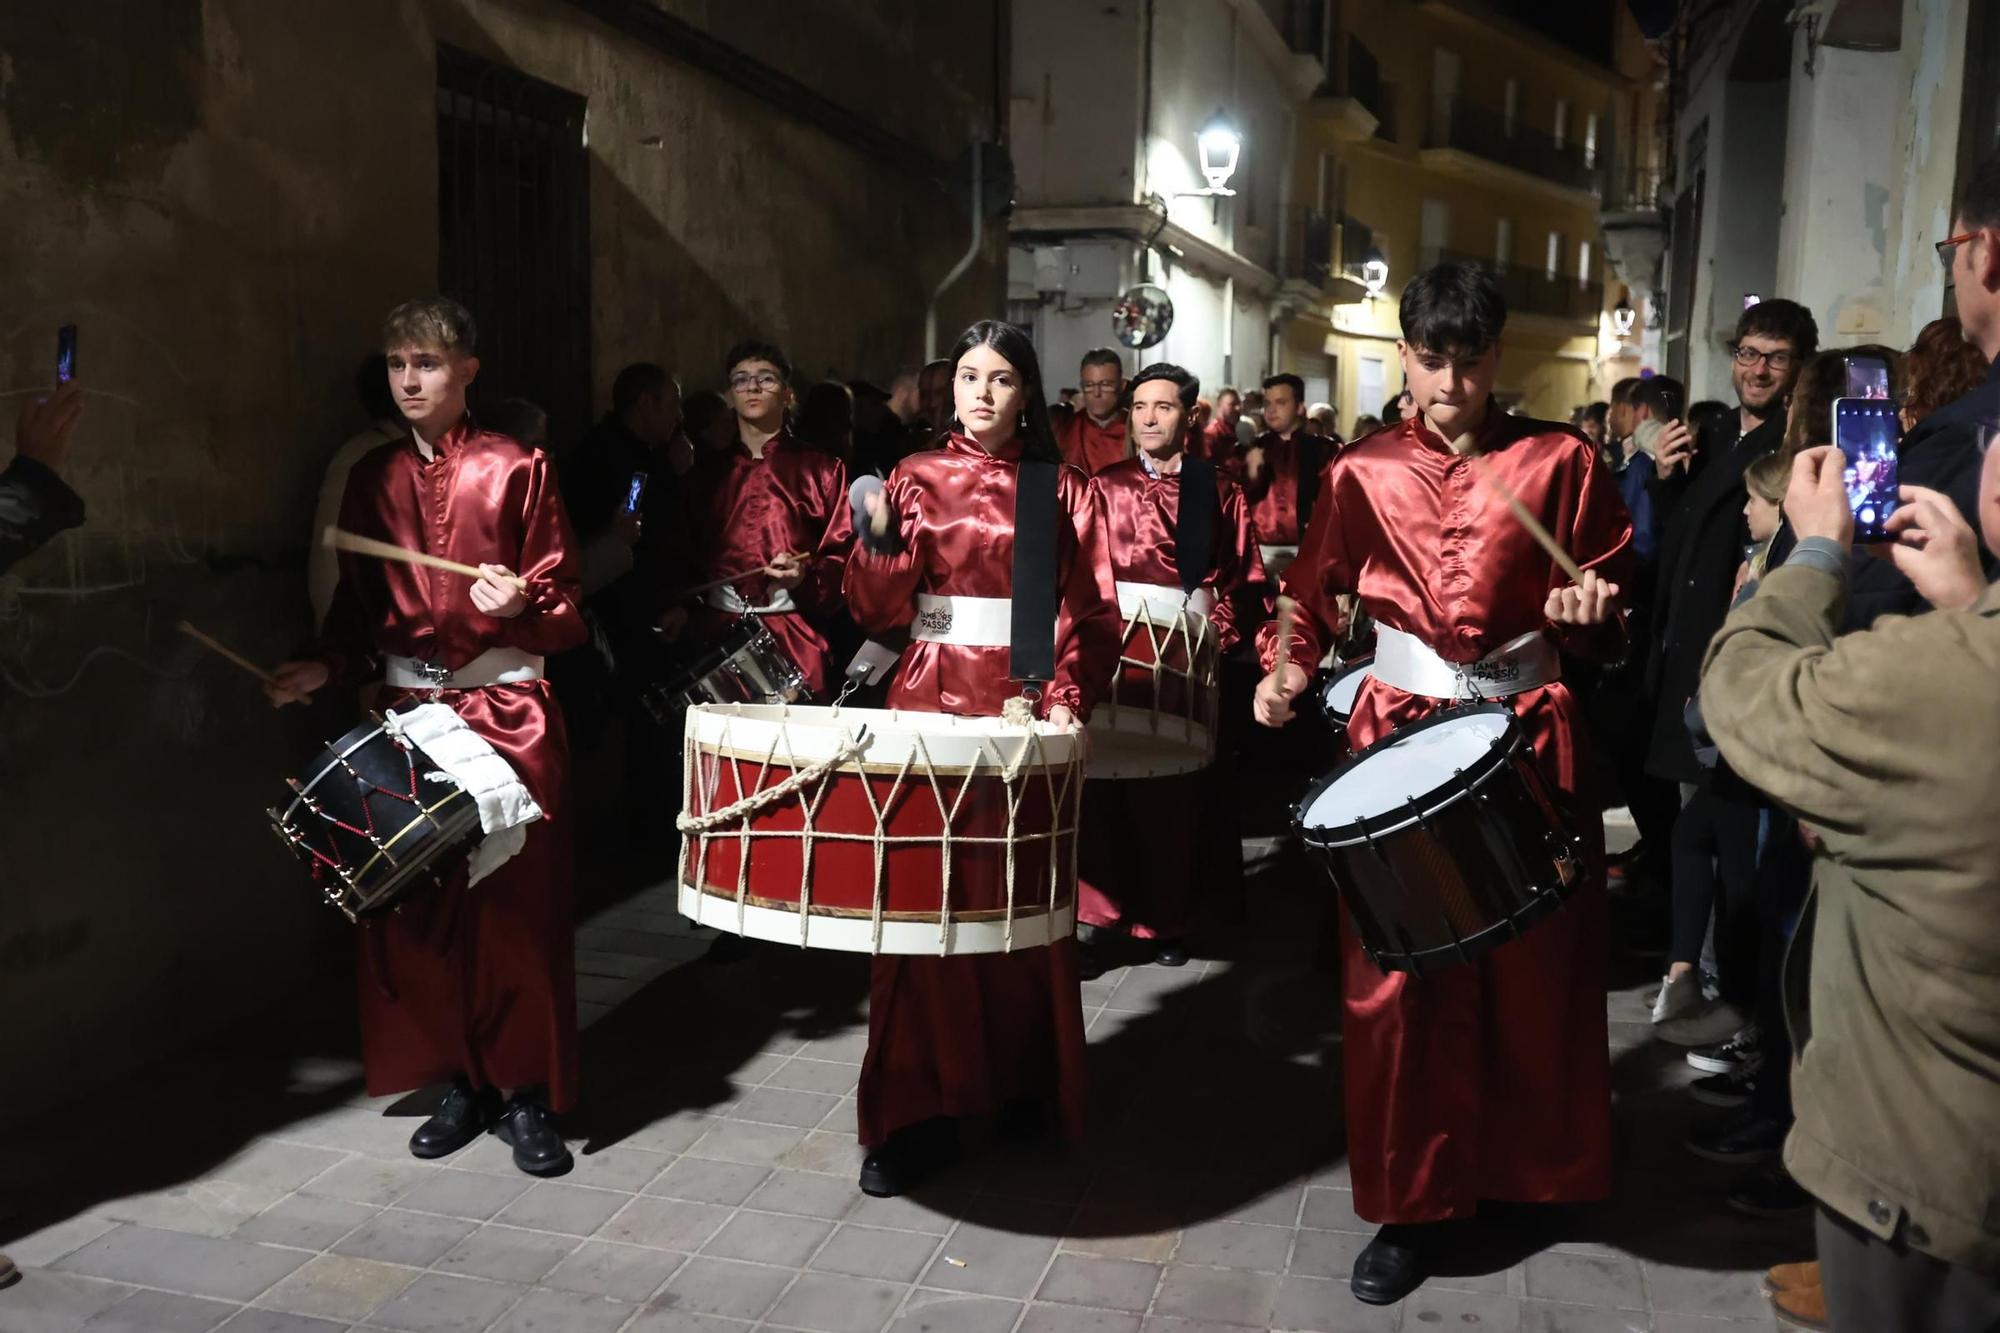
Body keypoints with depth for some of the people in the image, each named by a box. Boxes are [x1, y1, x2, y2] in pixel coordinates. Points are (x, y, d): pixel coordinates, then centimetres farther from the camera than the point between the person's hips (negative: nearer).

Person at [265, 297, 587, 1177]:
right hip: (410, 708, 4)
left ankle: (528, 1094, 11)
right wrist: (323, 668, -1)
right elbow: (358, 608, 16)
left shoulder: (517, 468, -1)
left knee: (518, 904, -1)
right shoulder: (372, 478, 11)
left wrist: (519, 603, -20)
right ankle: (462, 1082, 20)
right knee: (418, 902, 5)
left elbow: (562, 608, 0)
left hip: (506, 706, -4)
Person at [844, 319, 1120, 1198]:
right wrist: (880, 537, -14)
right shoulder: (917, 479, 8)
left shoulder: (1061, 492, 7)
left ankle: (1025, 1082, 22)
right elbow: (880, 613, 3)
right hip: (932, 701, 1)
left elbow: (1092, 616, 2)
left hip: (1027, 703, 0)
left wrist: (1068, 696, -14)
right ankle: (914, 1111, 4)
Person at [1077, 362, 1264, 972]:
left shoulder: (1219, 492, 9)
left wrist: (1218, 632, -7)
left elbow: (1240, 577, 6)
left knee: (1181, 788, 4)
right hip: (1113, 647, 0)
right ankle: (1094, 919, 2)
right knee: (1106, 785, -4)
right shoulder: (1103, 487, 9)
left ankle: (1171, 920, 16)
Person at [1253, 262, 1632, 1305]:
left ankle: (1532, 1163, 33)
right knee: (1397, 975, 1)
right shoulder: (1362, 473, 2)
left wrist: (1589, 612, -16)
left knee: (1532, 966, 11)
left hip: (1527, 732, 0)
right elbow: (1312, 591, 10)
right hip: (1397, 729, 0)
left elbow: (1607, 611, 6)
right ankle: (1413, 1199, 14)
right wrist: (1288, 667, -7)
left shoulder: (1561, 462, 0)